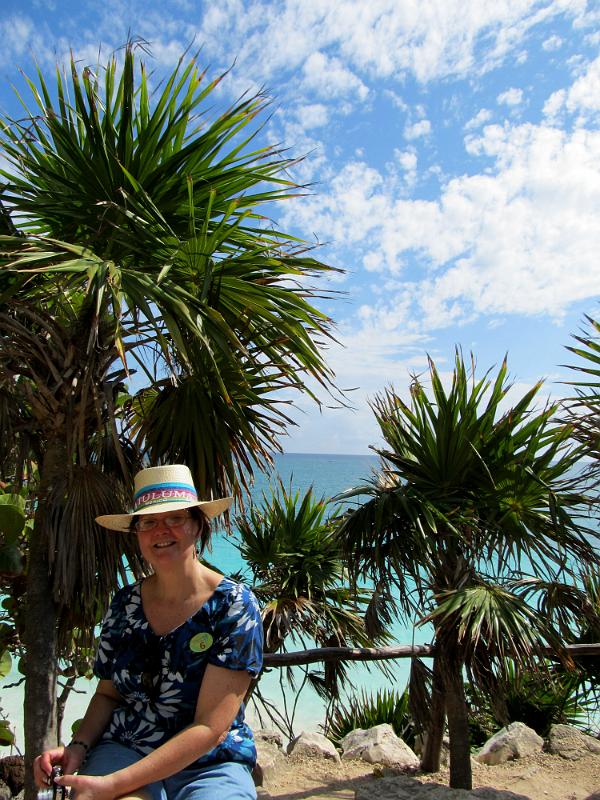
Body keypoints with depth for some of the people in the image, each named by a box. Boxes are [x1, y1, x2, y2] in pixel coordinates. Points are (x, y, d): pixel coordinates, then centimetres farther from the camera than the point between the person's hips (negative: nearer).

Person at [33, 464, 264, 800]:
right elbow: (108, 693, 14)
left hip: (210, 766, -1)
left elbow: (211, 728, -15)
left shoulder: (234, 605, -12)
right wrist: (78, 747, -6)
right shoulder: (125, 603, 2)